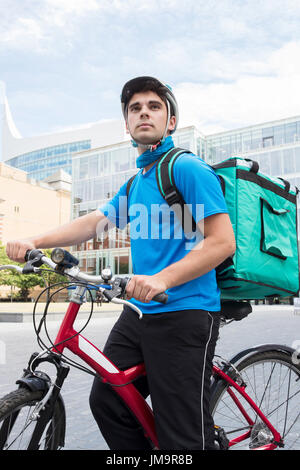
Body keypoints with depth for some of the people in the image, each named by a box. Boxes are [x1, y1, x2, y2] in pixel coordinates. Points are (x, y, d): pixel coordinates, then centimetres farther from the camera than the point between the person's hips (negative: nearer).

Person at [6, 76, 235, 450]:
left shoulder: (187, 168, -8)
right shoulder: (134, 184, 18)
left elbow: (222, 241, -16)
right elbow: (92, 222, 15)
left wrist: (162, 279, -28)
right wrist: (34, 242, 1)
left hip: (184, 314, -8)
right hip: (138, 313, 8)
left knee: (183, 438, -2)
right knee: (107, 402, 14)